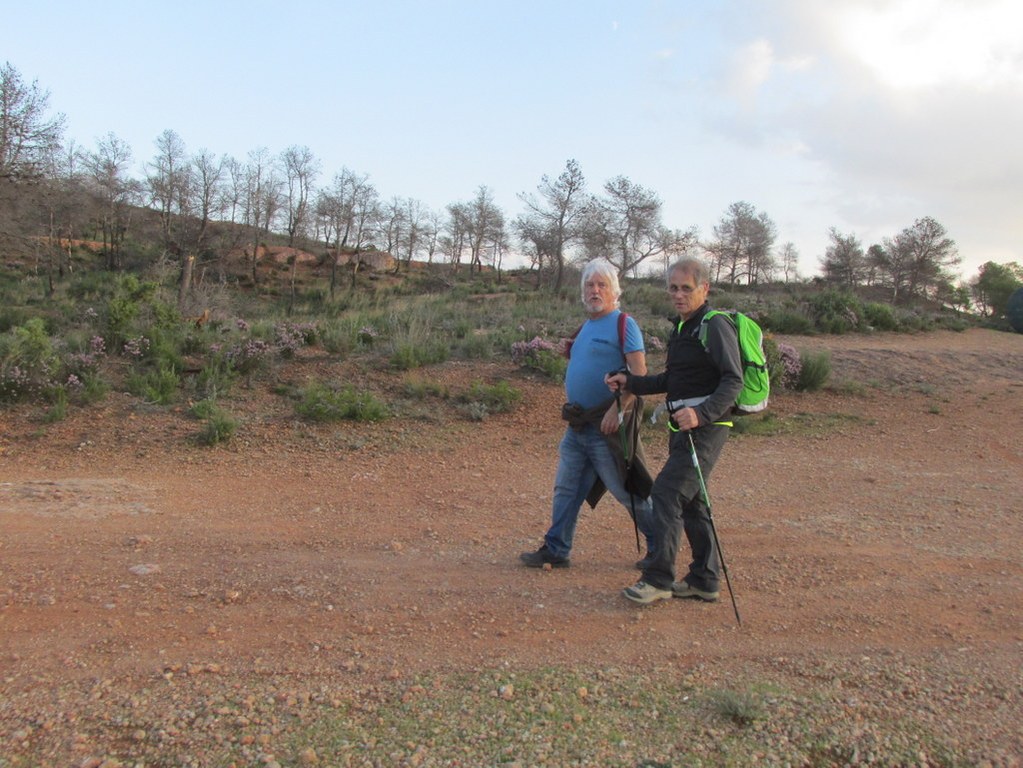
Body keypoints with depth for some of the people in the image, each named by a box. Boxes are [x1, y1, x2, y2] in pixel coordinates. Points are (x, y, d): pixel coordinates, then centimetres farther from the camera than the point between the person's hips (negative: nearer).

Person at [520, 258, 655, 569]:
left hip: (606, 426, -8)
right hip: (577, 426, 8)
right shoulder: (586, 327, 16)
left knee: (628, 491, 2)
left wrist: (617, 410, -24)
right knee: (566, 489, 10)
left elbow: (639, 372, -18)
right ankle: (556, 550, 20)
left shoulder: (624, 324, -9)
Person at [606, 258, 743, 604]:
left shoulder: (715, 326, -11)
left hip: (705, 428, -10)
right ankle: (704, 580, 23)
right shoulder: (681, 327, 18)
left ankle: (658, 579, -6)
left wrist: (702, 413, -31)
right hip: (684, 426, 10)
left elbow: (733, 380, -19)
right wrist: (629, 382, 14)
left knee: (666, 493, -13)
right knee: (691, 501, 13)